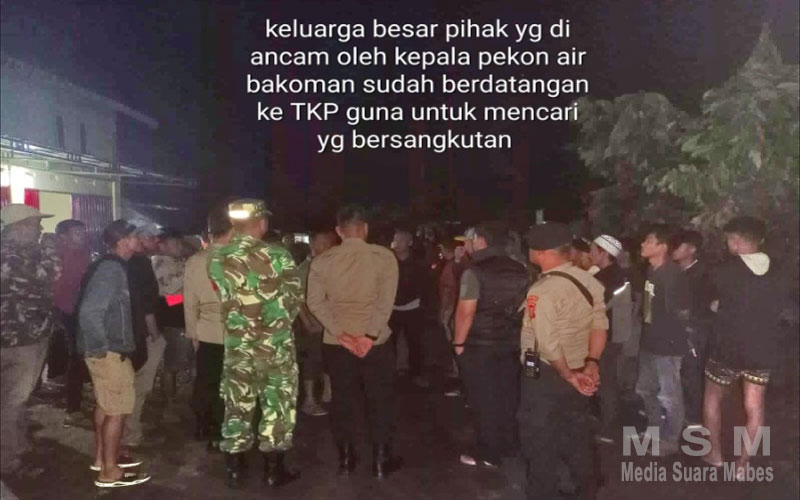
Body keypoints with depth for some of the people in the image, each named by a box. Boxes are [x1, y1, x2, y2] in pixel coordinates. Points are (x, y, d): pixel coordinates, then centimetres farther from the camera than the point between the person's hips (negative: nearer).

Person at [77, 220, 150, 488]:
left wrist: (102, 345, 19)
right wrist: (101, 347, -20)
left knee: (105, 405, 20)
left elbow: (101, 307, 18)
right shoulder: (112, 269, -20)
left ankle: (101, 457, 33)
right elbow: (89, 311, -29)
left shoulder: (111, 266, 11)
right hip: (109, 351, -10)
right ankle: (109, 471, 8)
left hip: (109, 349, 10)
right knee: (117, 410, -1)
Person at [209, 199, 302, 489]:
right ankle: (273, 471, 19)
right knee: (277, 407, 10)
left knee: (237, 407, 14)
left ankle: (234, 471, 25)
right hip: (276, 346, -3)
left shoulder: (217, 259, -2)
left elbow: (222, 298, 7)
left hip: (236, 346, 3)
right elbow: (295, 300, -4)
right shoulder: (278, 257, -13)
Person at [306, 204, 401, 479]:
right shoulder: (384, 256, -7)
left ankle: (345, 458, 24)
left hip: (336, 342, 2)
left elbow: (315, 301, -7)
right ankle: (381, 461, 20)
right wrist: (370, 336, -16)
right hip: (374, 341, -2)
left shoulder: (322, 260, 0)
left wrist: (340, 333, -11)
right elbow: (385, 302, -15)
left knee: (342, 399, 13)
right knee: (379, 400, 11)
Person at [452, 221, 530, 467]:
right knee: (508, 397, 17)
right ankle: (508, 446, 29)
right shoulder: (520, 271, 4)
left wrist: (459, 342, -7)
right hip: (511, 343, 6)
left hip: (480, 345, -6)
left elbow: (466, 311, -18)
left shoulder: (475, 272, -15)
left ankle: (489, 454, 12)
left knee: (485, 400, 4)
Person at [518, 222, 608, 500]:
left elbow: (548, 345, -26)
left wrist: (568, 375, -14)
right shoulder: (588, 280, -3)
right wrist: (591, 364, -2)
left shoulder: (542, 290, -24)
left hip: (545, 375, -7)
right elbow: (600, 324, -2)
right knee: (577, 434, 23)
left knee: (540, 438, 11)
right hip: (578, 372, 7)